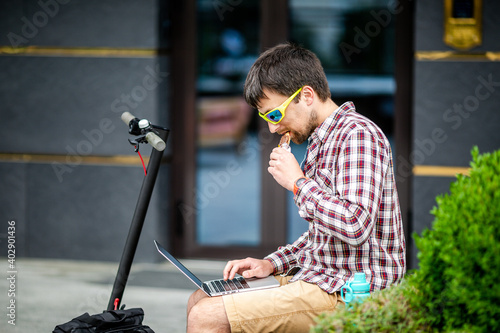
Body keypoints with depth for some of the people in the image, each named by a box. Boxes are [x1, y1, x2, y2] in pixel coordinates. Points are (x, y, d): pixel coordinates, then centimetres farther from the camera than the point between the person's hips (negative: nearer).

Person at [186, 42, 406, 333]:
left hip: (347, 295, -10)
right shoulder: (322, 141, 18)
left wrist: (298, 183, -17)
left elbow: (355, 226, -29)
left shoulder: (358, 136, -14)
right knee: (200, 301, 13)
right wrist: (273, 264, 10)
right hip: (322, 280, 10)